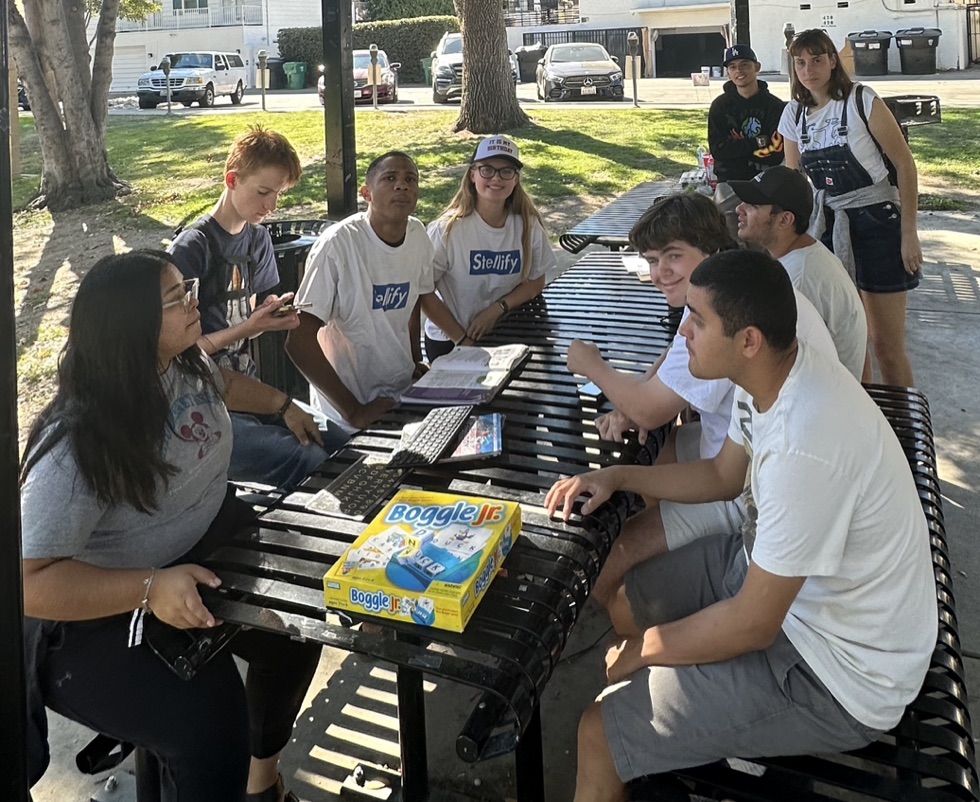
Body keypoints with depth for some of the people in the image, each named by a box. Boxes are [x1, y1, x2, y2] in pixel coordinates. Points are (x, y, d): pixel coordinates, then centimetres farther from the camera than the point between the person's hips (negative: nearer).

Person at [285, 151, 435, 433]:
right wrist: (354, 411, -20)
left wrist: (417, 363, 6)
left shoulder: (418, 236, -2)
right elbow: (298, 340, -20)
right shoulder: (338, 244, -20)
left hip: (404, 392, 5)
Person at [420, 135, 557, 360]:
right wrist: (462, 339, -14)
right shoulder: (448, 229, -19)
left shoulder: (528, 225, -9)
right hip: (448, 342, -2)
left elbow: (535, 282, 1)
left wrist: (497, 309, -15)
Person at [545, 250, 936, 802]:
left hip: (834, 675, -9)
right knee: (615, 596, 18)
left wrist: (638, 652, -11)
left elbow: (753, 625, -26)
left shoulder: (803, 446, -36)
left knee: (600, 737, -12)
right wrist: (615, 477, 1)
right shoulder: (778, 371, -7)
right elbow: (724, 475, 12)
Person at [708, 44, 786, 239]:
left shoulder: (775, 106, 1)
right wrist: (756, 144, -12)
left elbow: (775, 153, -7)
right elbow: (718, 149, -5)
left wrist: (737, 148, -10)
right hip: (729, 183, 0)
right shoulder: (720, 106, 5)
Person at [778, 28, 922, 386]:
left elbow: (905, 163, -8)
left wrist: (909, 233, -11)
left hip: (877, 223, -5)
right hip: (829, 227, 5)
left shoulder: (862, 100, -10)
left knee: (886, 344, -3)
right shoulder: (794, 115, 4)